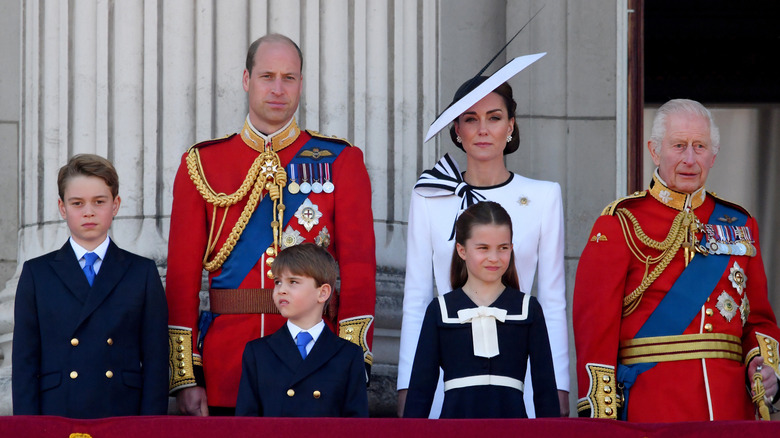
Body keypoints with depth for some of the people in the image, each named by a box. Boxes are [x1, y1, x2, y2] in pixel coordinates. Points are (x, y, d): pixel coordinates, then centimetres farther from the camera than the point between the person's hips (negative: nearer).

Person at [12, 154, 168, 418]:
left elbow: (156, 359, 5)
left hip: (124, 417, 0)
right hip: (56, 418, 0)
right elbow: (24, 361, 6)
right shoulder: (37, 274, 9)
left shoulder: (143, 273, 9)